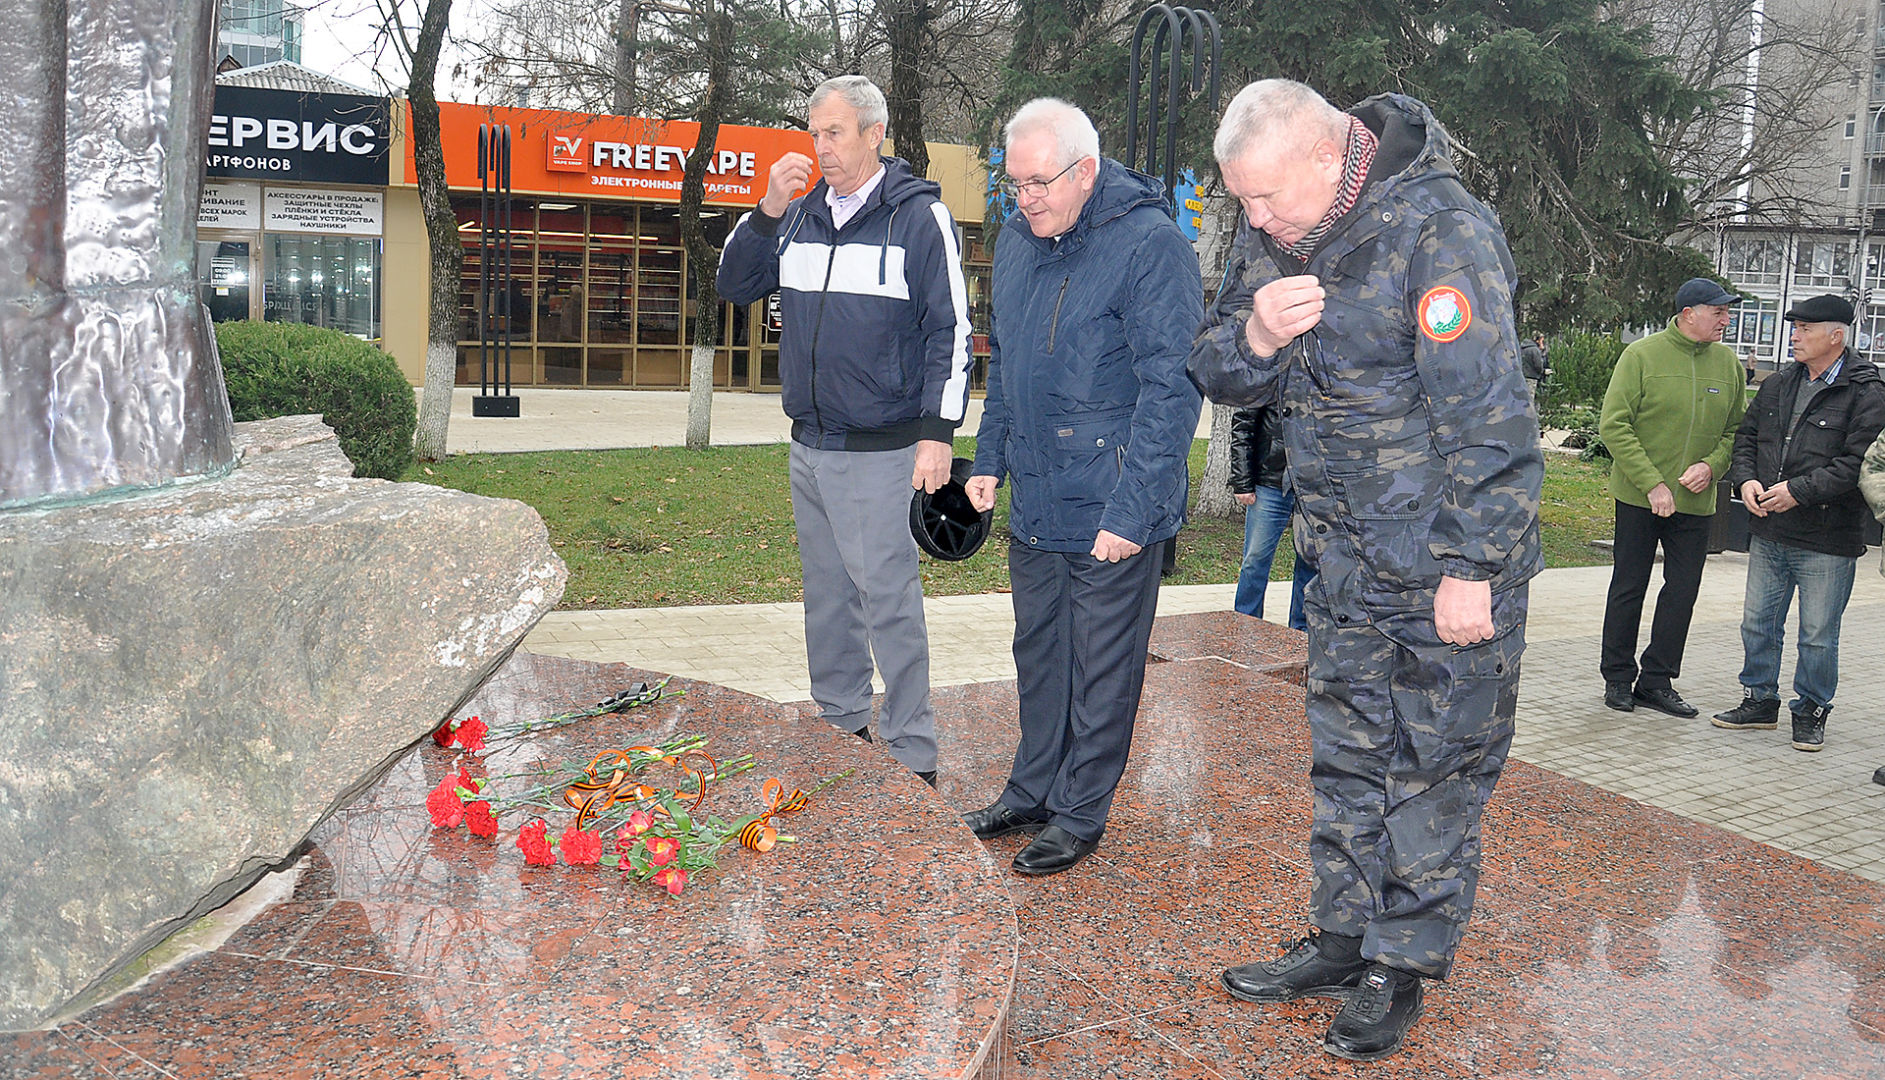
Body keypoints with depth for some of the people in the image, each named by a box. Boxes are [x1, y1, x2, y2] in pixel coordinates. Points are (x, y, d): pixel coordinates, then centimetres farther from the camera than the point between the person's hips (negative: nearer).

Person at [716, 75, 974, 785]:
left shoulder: (920, 216, -5)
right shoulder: (799, 216, 11)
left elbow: (950, 329, -7)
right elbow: (734, 287, 13)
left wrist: (938, 431, -13)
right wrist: (767, 213, -1)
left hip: (881, 453, -6)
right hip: (808, 447, 7)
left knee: (888, 599, -6)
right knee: (827, 595, 15)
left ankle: (912, 757, 3)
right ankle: (841, 725, 29)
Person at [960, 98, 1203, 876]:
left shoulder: (1150, 244, -16)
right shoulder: (1016, 240, 8)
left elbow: (1172, 389, -18)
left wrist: (1130, 509, -21)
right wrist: (989, 458, 16)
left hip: (1111, 512, -7)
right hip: (1034, 499, 7)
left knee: (1101, 668, 6)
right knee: (1038, 653, 18)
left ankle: (1080, 812, 22)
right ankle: (1032, 791, 34)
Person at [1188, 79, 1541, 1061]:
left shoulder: (1439, 228, -21)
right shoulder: (1272, 231, 2)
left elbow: (1485, 415, -22)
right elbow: (1215, 372, 7)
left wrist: (1469, 568, -20)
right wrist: (1254, 336, -17)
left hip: (1450, 553, -7)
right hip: (1347, 555, 7)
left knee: (1434, 765, 5)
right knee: (1346, 752, 16)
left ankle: (1403, 968, 19)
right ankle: (1344, 938, 30)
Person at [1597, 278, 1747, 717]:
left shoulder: (1728, 363, 6)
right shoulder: (1642, 355, -8)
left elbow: (1737, 430, 12)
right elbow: (1613, 425, -11)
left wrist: (1711, 466, -9)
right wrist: (1652, 484, -17)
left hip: (1695, 502, 4)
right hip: (1638, 498, -4)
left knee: (1682, 592, 5)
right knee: (1628, 588, 5)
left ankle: (1656, 680, 18)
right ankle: (1618, 678, 18)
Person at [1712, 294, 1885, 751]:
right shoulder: (1778, 386, 11)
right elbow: (1745, 436, 16)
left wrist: (1799, 490, -21)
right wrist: (1746, 479, -2)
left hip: (1827, 542, -6)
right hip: (1768, 533, 6)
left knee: (1818, 636, 4)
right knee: (1758, 623, 13)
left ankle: (1811, 712, 20)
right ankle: (1760, 701, 28)